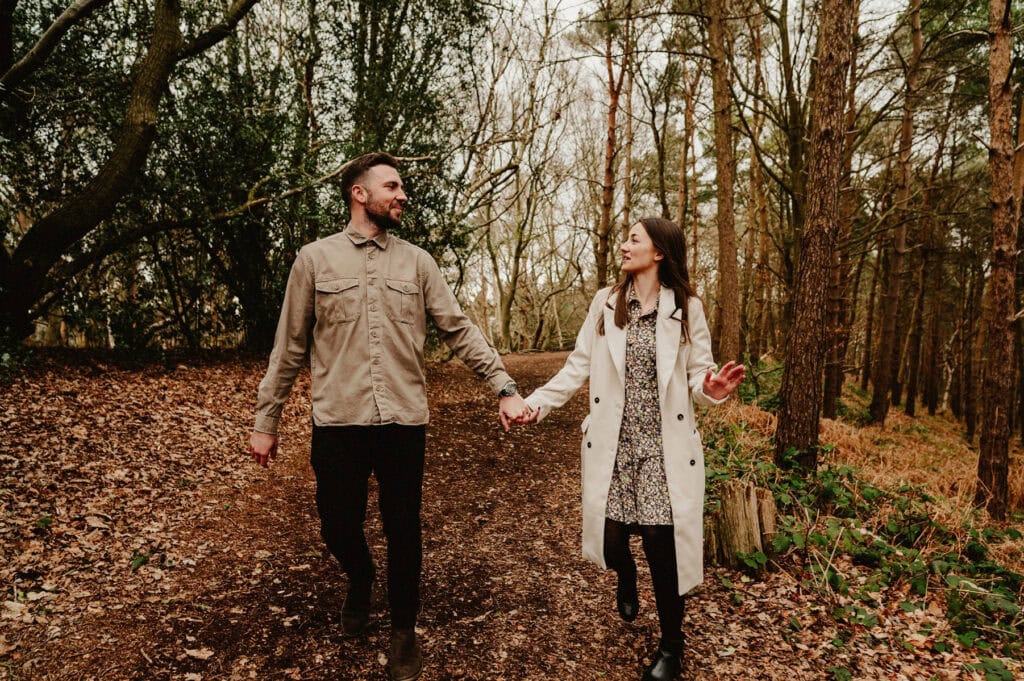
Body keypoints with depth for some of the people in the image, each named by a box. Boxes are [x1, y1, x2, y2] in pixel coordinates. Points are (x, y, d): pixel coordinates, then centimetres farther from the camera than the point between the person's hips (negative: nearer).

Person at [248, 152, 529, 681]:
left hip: (404, 422, 1)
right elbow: (290, 347, 5)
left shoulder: (417, 262, 6)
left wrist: (504, 387, -6)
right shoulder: (315, 259, 2)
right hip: (338, 423, 0)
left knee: (403, 533, 9)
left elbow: (460, 332, 3)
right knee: (338, 528, 12)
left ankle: (403, 631, 33)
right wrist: (265, 419, 6)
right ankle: (360, 583, 48)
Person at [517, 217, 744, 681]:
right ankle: (626, 579, 45)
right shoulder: (605, 303, 3)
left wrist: (712, 388, -23)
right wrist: (537, 401, -5)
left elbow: (696, 377, 0)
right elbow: (578, 367, 4)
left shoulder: (687, 308, -1)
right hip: (613, 444, 2)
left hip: (663, 446, -2)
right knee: (612, 537, 4)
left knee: (661, 543, -3)